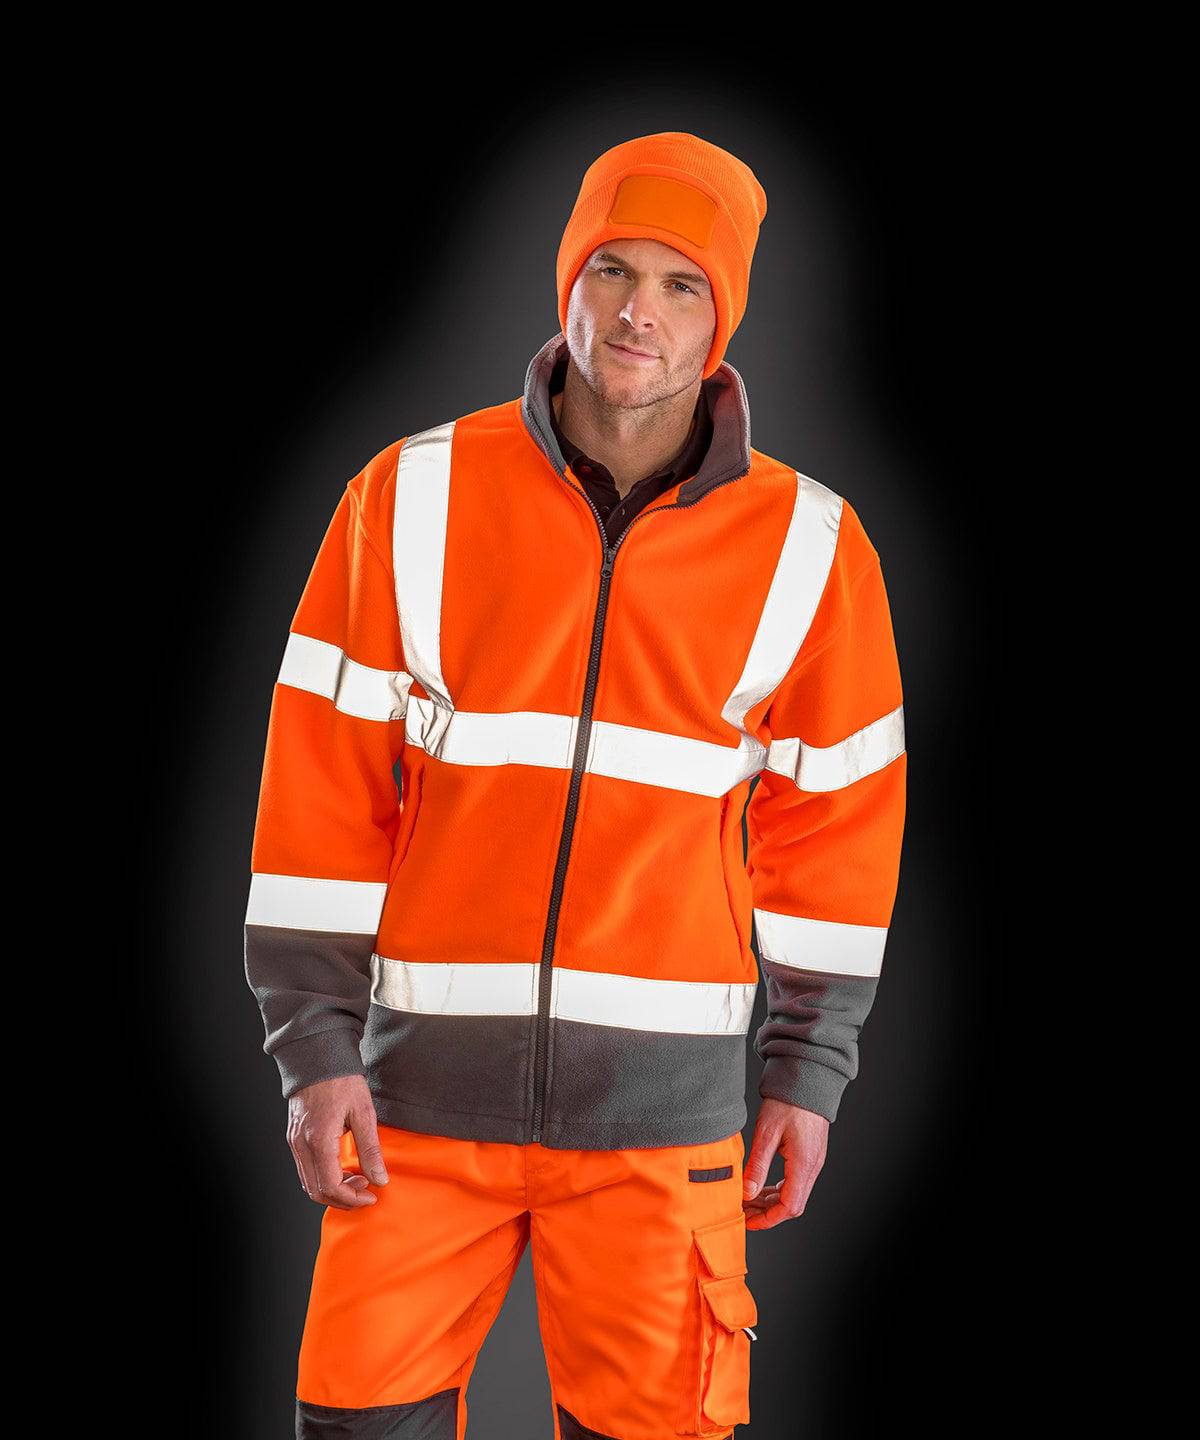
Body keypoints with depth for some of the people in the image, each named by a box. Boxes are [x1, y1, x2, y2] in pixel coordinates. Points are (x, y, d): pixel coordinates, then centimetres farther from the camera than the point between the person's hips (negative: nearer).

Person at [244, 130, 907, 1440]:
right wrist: (314, 1046, -3)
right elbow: (322, 786, 0)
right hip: (429, 1083, 0)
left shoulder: (806, 546, 1)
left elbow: (836, 822, 8)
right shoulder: (413, 500, -1)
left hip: (661, 1102, 0)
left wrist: (807, 1075, 6)